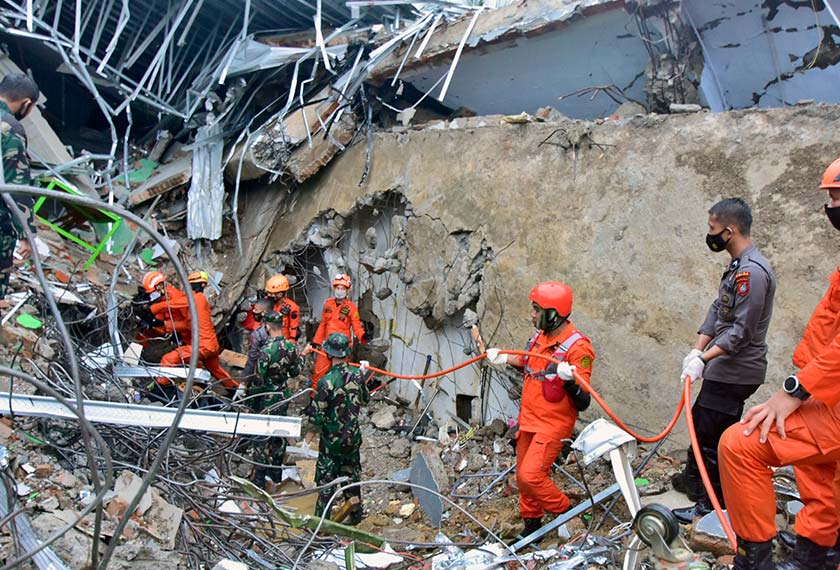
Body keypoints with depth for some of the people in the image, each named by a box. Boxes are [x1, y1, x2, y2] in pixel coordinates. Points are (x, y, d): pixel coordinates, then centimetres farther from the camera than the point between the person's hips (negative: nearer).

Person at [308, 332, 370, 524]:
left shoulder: (326, 382, -26)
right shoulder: (358, 374, -11)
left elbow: (317, 418, -22)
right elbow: (365, 400, 8)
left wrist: (315, 420, 1)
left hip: (332, 439, -5)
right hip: (353, 436, 5)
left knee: (326, 479, 9)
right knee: (351, 475, 22)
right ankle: (356, 514, 36)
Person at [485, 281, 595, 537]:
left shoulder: (577, 347, -21)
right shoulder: (540, 335, 2)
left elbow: (582, 403, -22)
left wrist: (569, 380, -40)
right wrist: (504, 359, 20)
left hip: (553, 424, -8)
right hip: (528, 419, 8)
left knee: (531, 475, -16)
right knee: (523, 476, 15)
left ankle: (566, 513, 9)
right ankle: (531, 523, 36)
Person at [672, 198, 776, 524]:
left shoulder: (752, 271, -22)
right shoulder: (737, 266, 11)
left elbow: (741, 331, -24)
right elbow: (717, 312, 13)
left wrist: (704, 359, -24)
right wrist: (696, 351, 6)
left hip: (735, 372, -10)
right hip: (724, 368, 10)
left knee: (712, 435, -1)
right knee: (700, 423, 22)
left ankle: (711, 503, 12)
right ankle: (693, 479, 39)